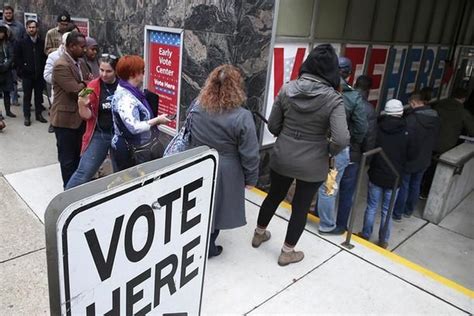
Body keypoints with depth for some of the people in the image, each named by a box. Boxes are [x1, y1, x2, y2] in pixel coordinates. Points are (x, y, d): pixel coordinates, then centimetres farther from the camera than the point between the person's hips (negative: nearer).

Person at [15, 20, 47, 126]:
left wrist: (42, 68, -2)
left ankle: (39, 114, 20)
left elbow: (45, 56, 5)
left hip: (39, 74, 1)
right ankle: (27, 116, 10)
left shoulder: (42, 42, 2)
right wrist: (23, 68, -6)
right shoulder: (22, 43, 1)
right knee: (27, 96, 4)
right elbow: (17, 58, 3)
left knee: (39, 95, 9)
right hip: (27, 74, -1)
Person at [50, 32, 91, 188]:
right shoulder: (61, 65, -20)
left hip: (80, 116, 9)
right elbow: (76, 90, -26)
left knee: (79, 155, 20)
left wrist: (86, 84, -14)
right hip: (66, 118, -9)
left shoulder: (79, 62, 9)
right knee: (68, 158, 6)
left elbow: (87, 84, 9)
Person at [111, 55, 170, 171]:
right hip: (128, 150, -9)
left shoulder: (130, 92, 6)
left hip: (135, 147, 9)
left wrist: (155, 120, 2)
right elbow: (134, 127, -30)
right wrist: (157, 120, -21)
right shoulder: (125, 98, -24)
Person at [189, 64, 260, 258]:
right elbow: (249, 154, -18)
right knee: (216, 207, 15)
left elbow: (189, 137, 7)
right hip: (225, 172, -5)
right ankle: (208, 247, 34)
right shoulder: (242, 116, -23)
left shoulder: (197, 107, -8)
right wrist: (250, 178, -5)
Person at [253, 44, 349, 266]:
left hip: (281, 157, 3)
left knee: (274, 196, 24)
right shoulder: (333, 99, -16)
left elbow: (273, 126, 0)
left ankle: (259, 234, 46)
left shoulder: (287, 89, -6)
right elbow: (341, 139, -24)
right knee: (301, 206, 15)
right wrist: (329, 151, -4)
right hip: (312, 164, -3)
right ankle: (287, 252, 31)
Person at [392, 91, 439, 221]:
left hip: (409, 160, -6)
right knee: (415, 185, 19)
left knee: (403, 186, 7)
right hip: (424, 160, 7)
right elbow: (435, 140, 9)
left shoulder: (411, 119, -25)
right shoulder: (435, 118, -1)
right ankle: (409, 211, 35)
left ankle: (397, 213, 17)